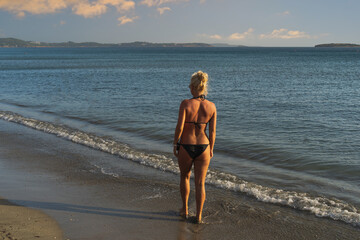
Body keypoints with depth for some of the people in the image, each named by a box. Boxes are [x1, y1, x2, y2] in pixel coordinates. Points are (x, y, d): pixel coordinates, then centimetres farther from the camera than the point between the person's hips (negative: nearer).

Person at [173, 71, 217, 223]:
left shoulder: (185, 104, -14)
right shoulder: (211, 106, -6)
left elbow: (179, 127, -16)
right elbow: (212, 131, -2)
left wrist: (175, 145, -2)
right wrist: (211, 149, 11)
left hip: (186, 147, -1)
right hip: (203, 147, 1)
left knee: (184, 177, 23)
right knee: (200, 183, 11)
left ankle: (185, 210, 33)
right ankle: (198, 216, 14)